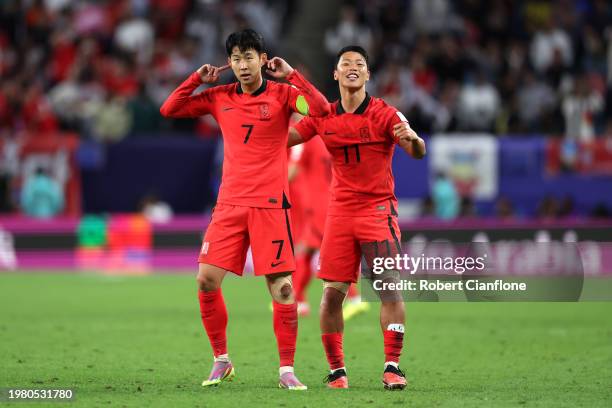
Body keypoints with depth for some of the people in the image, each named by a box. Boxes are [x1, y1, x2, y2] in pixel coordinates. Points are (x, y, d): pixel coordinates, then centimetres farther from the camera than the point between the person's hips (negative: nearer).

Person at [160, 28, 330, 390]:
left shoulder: (282, 94, -1)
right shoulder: (220, 97, 8)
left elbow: (321, 109, -17)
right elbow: (169, 110, 11)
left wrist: (291, 75, -15)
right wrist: (198, 79, 3)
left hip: (270, 204, -3)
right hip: (230, 204, 3)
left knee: (282, 287, -8)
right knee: (207, 280, -4)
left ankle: (287, 370, 0)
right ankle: (222, 360, 12)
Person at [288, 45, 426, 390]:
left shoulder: (385, 114, -5)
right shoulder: (323, 118, 6)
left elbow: (418, 152, -14)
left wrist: (413, 138, -38)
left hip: (378, 209, -3)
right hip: (340, 212, 3)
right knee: (332, 293, -3)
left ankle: (393, 367, -7)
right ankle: (337, 370, 8)